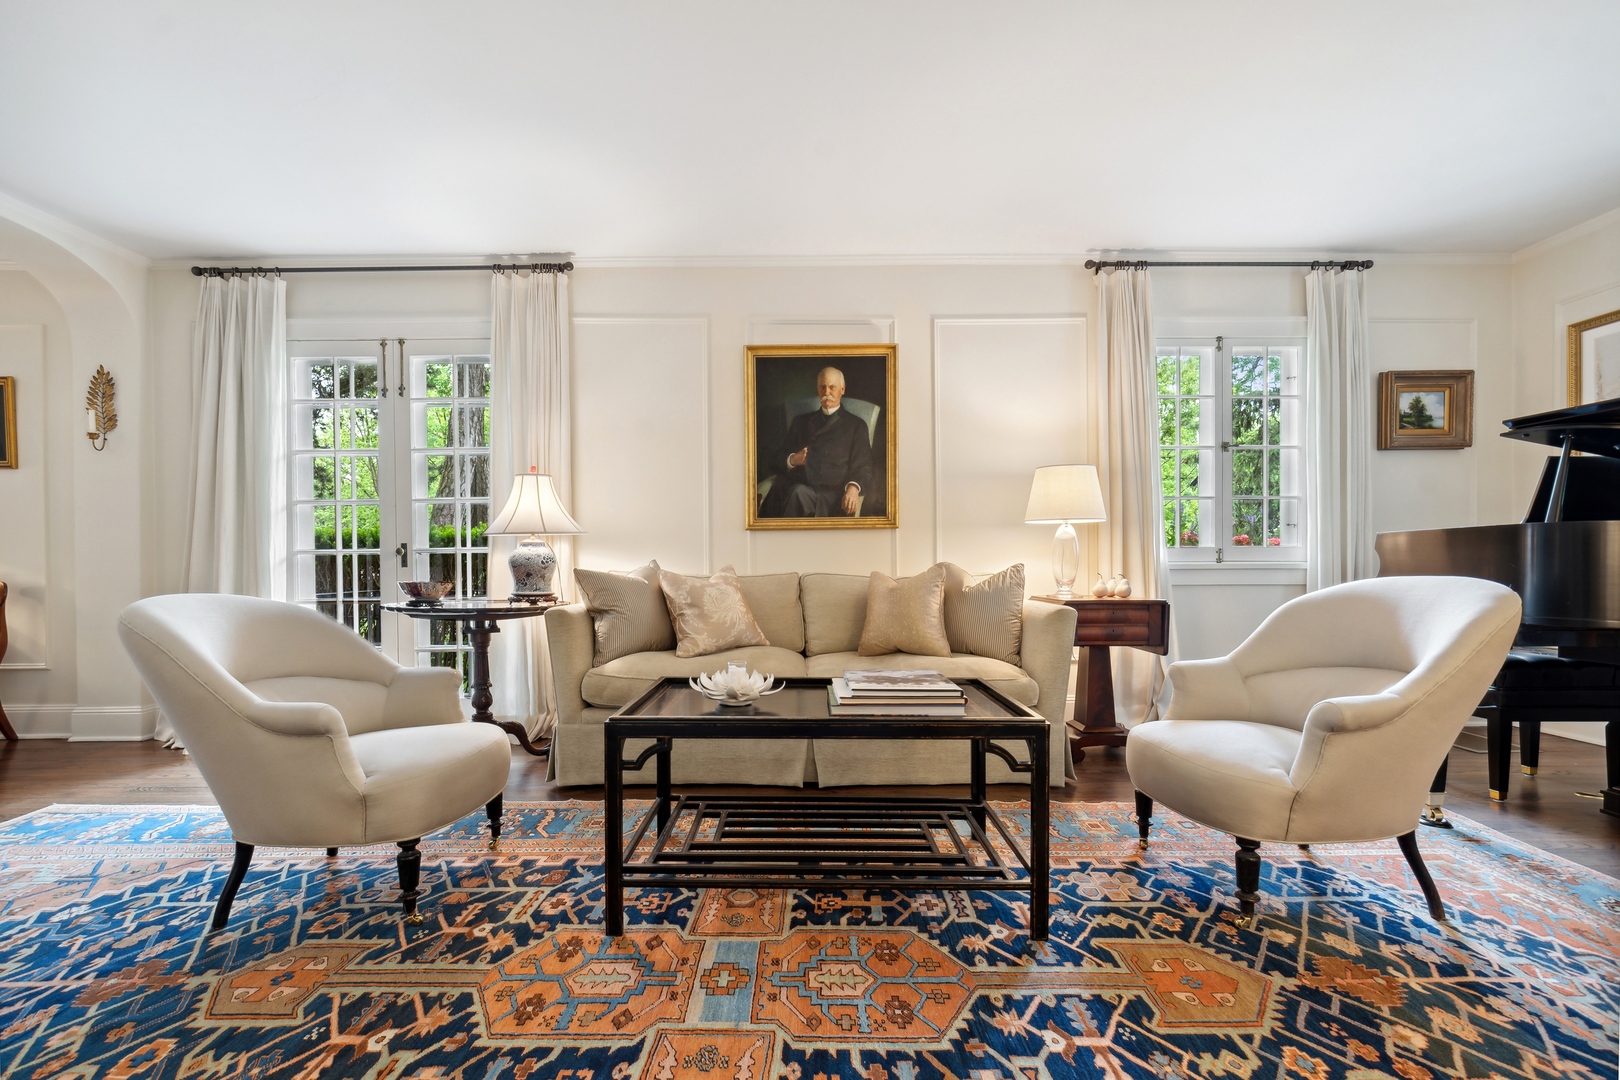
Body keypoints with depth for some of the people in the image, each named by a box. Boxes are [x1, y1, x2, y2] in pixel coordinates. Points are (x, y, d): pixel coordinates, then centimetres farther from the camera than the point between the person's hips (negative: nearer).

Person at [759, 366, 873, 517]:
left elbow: (863, 468, 8)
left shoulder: (856, 425, 18)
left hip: (828, 494, -2)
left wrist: (853, 488, -16)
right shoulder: (801, 421, 28)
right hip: (790, 487, 2)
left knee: (798, 492, -36)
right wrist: (791, 460, -1)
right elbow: (773, 460, 23)